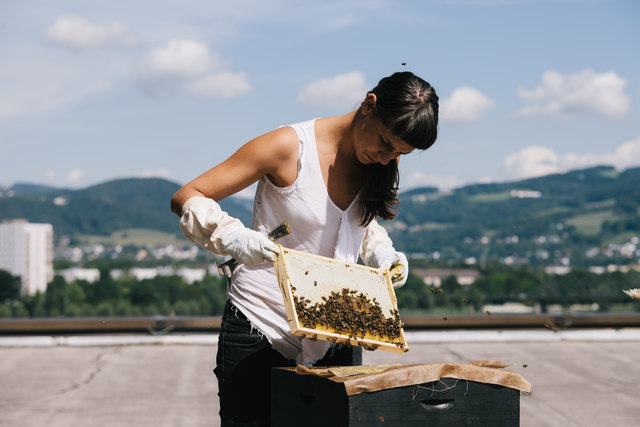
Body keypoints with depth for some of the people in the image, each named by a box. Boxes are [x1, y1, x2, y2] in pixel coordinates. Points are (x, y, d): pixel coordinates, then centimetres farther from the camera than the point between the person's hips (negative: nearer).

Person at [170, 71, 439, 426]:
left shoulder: (383, 163, 1)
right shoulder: (290, 147, -15)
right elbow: (186, 199, -13)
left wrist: (381, 252, 2)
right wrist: (236, 238, -31)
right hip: (262, 327, -5)